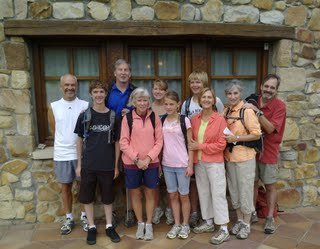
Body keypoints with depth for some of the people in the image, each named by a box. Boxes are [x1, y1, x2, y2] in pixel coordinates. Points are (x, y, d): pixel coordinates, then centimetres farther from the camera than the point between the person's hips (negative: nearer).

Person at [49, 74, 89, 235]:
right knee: (65, 187, 12)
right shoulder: (53, 107, 1)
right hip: (62, 155, 1)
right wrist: (64, 146, 8)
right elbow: (55, 131, 8)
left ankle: (84, 217, 27)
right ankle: (69, 219, 28)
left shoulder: (85, 106, -3)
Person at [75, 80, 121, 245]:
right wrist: (79, 164, 2)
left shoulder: (113, 116, -1)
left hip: (107, 166, 0)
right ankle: (92, 227, 27)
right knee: (87, 198, 10)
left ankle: (109, 226, 28)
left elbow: (117, 142, 3)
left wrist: (116, 165, 2)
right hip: (88, 165, 0)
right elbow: (80, 141, 4)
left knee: (107, 197, 12)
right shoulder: (84, 116, -2)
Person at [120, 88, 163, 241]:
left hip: (151, 162, 1)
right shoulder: (127, 118, -5)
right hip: (132, 163, 0)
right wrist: (136, 159, -13)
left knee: (150, 193, 9)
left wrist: (148, 158, -12)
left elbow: (159, 141, -2)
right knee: (135, 193, 11)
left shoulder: (154, 117, -1)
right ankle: (140, 224, 29)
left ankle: (149, 225, 25)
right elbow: (123, 142, -6)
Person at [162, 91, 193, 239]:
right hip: (167, 164, 4)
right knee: (173, 195, 13)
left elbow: (190, 144, -6)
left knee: (183, 195, 8)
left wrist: (190, 165, -10)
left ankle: (185, 225, 24)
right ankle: (177, 224, 26)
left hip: (182, 164, -4)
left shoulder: (184, 120, -7)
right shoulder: (162, 120, 4)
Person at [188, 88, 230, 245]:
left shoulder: (220, 120, -10)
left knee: (218, 194, -1)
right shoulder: (194, 119, 5)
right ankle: (208, 222, 31)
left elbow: (221, 145, -13)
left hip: (214, 163, -5)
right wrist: (193, 147, -2)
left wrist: (199, 146, -14)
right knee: (203, 193, 15)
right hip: (198, 162, 6)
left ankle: (224, 230, 10)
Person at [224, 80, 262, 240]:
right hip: (229, 157, 6)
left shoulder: (247, 111, -13)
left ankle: (246, 224, 23)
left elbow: (257, 134, -15)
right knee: (233, 190, 15)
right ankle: (239, 221, 32)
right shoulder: (226, 111, 6)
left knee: (245, 191, 6)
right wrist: (225, 138, -1)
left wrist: (236, 138, -20)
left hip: (244, 157, -6)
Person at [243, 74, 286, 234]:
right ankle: (252, 213, 29)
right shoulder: (252, 102, 1)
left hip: (268, 151, -3)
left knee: (270, 186, 8)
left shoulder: (279, 106, -11)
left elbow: (270, 128, -22)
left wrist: (257, 111, -28)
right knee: (252, 183, 13)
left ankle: (270, 218, 22)